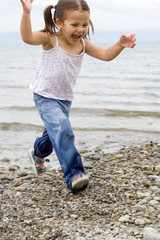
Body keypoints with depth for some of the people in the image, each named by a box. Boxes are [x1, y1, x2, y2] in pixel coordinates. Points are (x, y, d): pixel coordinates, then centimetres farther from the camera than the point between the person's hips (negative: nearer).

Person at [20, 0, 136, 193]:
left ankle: (38, 153, 56)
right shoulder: (50, 39, -19)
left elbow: (105, 55, 0)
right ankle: (73, 174, -22)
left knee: (55, 132, 24)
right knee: (62, 130, -26)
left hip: (65, 98, 6)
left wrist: (120, 45, -19)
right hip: (45, 97, -6)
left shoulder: (83, 44, -3)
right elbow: (28, 37, -36)